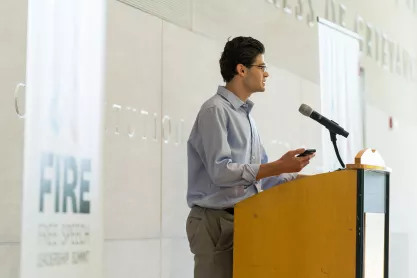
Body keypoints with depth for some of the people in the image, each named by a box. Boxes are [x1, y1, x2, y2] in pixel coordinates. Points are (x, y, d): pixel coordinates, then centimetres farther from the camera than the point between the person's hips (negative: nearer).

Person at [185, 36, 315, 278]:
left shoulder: (246, 116, 19)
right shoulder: (215, 110, -9)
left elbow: (261, 175, 19)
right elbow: (220, 171, -20)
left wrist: (299, 178, 5)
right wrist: (278, 166, -22)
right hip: (217, 222, -9)